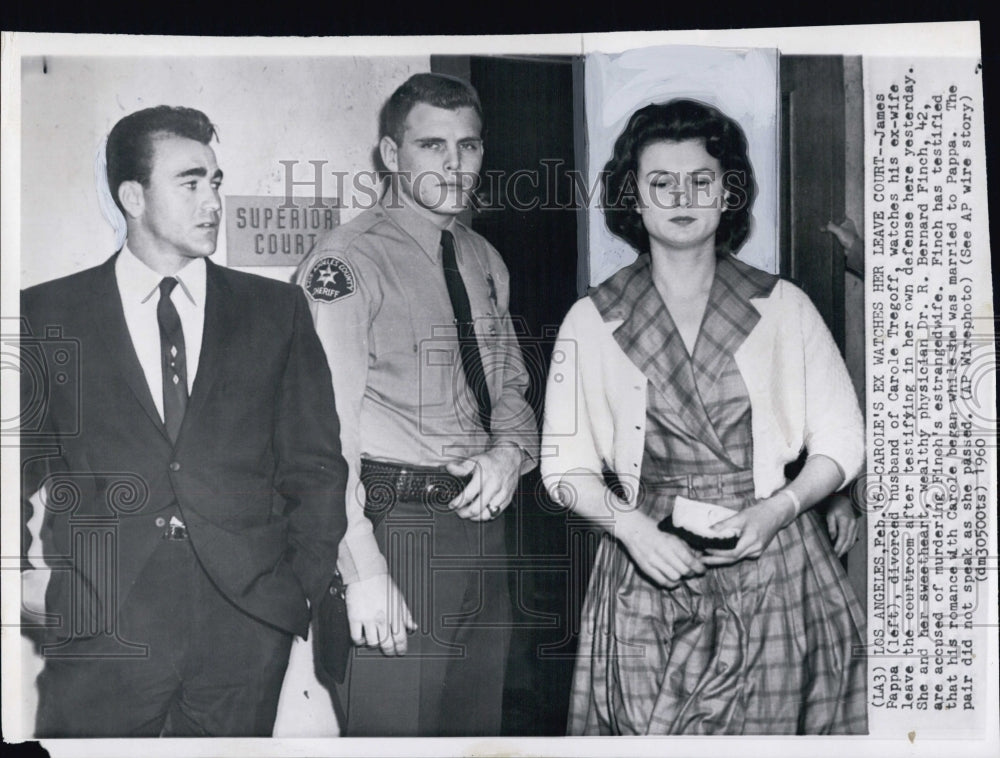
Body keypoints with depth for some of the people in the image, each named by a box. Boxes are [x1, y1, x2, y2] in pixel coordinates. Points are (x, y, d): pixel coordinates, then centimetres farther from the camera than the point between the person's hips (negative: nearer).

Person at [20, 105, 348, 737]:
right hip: (99, 634, 0)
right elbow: (27, 460, 12)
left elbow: (315, 466, 8)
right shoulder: (46, 314, 8)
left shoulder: (276, 310, 10)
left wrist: (307, 590, 0)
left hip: (249, 622, 1)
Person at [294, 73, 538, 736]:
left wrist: (508, 451, -1)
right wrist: (364, 569, -21)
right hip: (396, 525, -7)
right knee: (392, 727, -2)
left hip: (482, 525, 7)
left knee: (478, 723, 16)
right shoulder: (347, 263, -10)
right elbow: (327, 427, -16)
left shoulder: (486, 263, 14)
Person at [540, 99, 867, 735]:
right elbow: (565, 464, 4)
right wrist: (629, 525, -13)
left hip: (769, 567, 0)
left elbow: (842, 441, 7)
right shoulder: (591, 322, 5)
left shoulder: (784, 308, 5)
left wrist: (775, 510, -10)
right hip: (648, 572, 0)